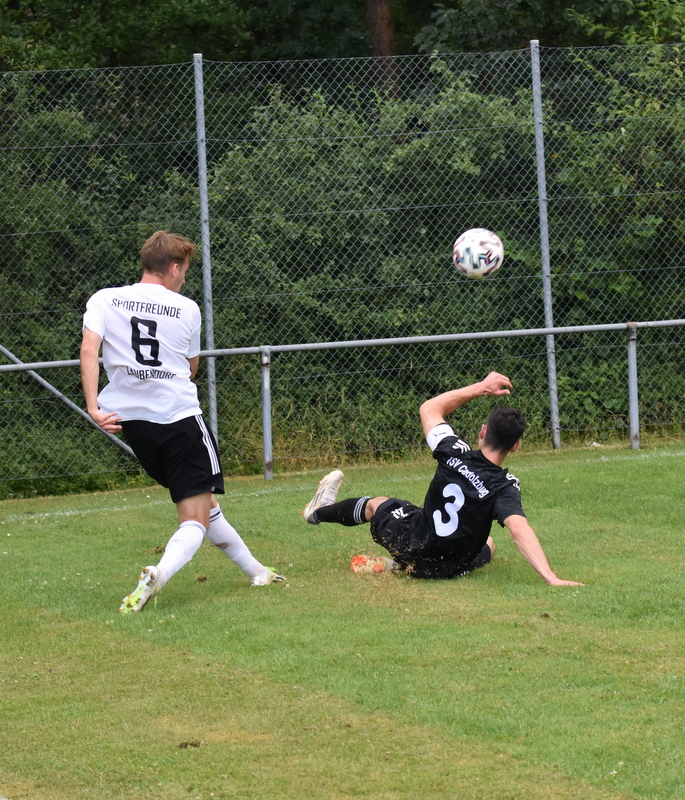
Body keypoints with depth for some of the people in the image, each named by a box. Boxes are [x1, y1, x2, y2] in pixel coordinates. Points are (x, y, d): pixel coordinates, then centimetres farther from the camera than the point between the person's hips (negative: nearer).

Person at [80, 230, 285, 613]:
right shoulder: (187, 309, 3)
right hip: (181, 416, -4)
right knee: (196, 519, -2)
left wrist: (94, 407, -15)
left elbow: (89, 350, -11)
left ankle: (256, 570, 30)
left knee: (203, 500, 20)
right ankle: (158, 574, -31)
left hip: (133, 421, 4)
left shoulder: (104, 300, 4)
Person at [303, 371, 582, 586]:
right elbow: (518, 528, -40)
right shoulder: (505, 487, -25)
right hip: (451, 567, -1)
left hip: (412, 541, 1)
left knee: (376, 504, 31)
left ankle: (320, 511, 60)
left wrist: (480, 388, 1)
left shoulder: (456, 454, -17)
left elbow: (430, 409, 0)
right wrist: (551, 578, -46)